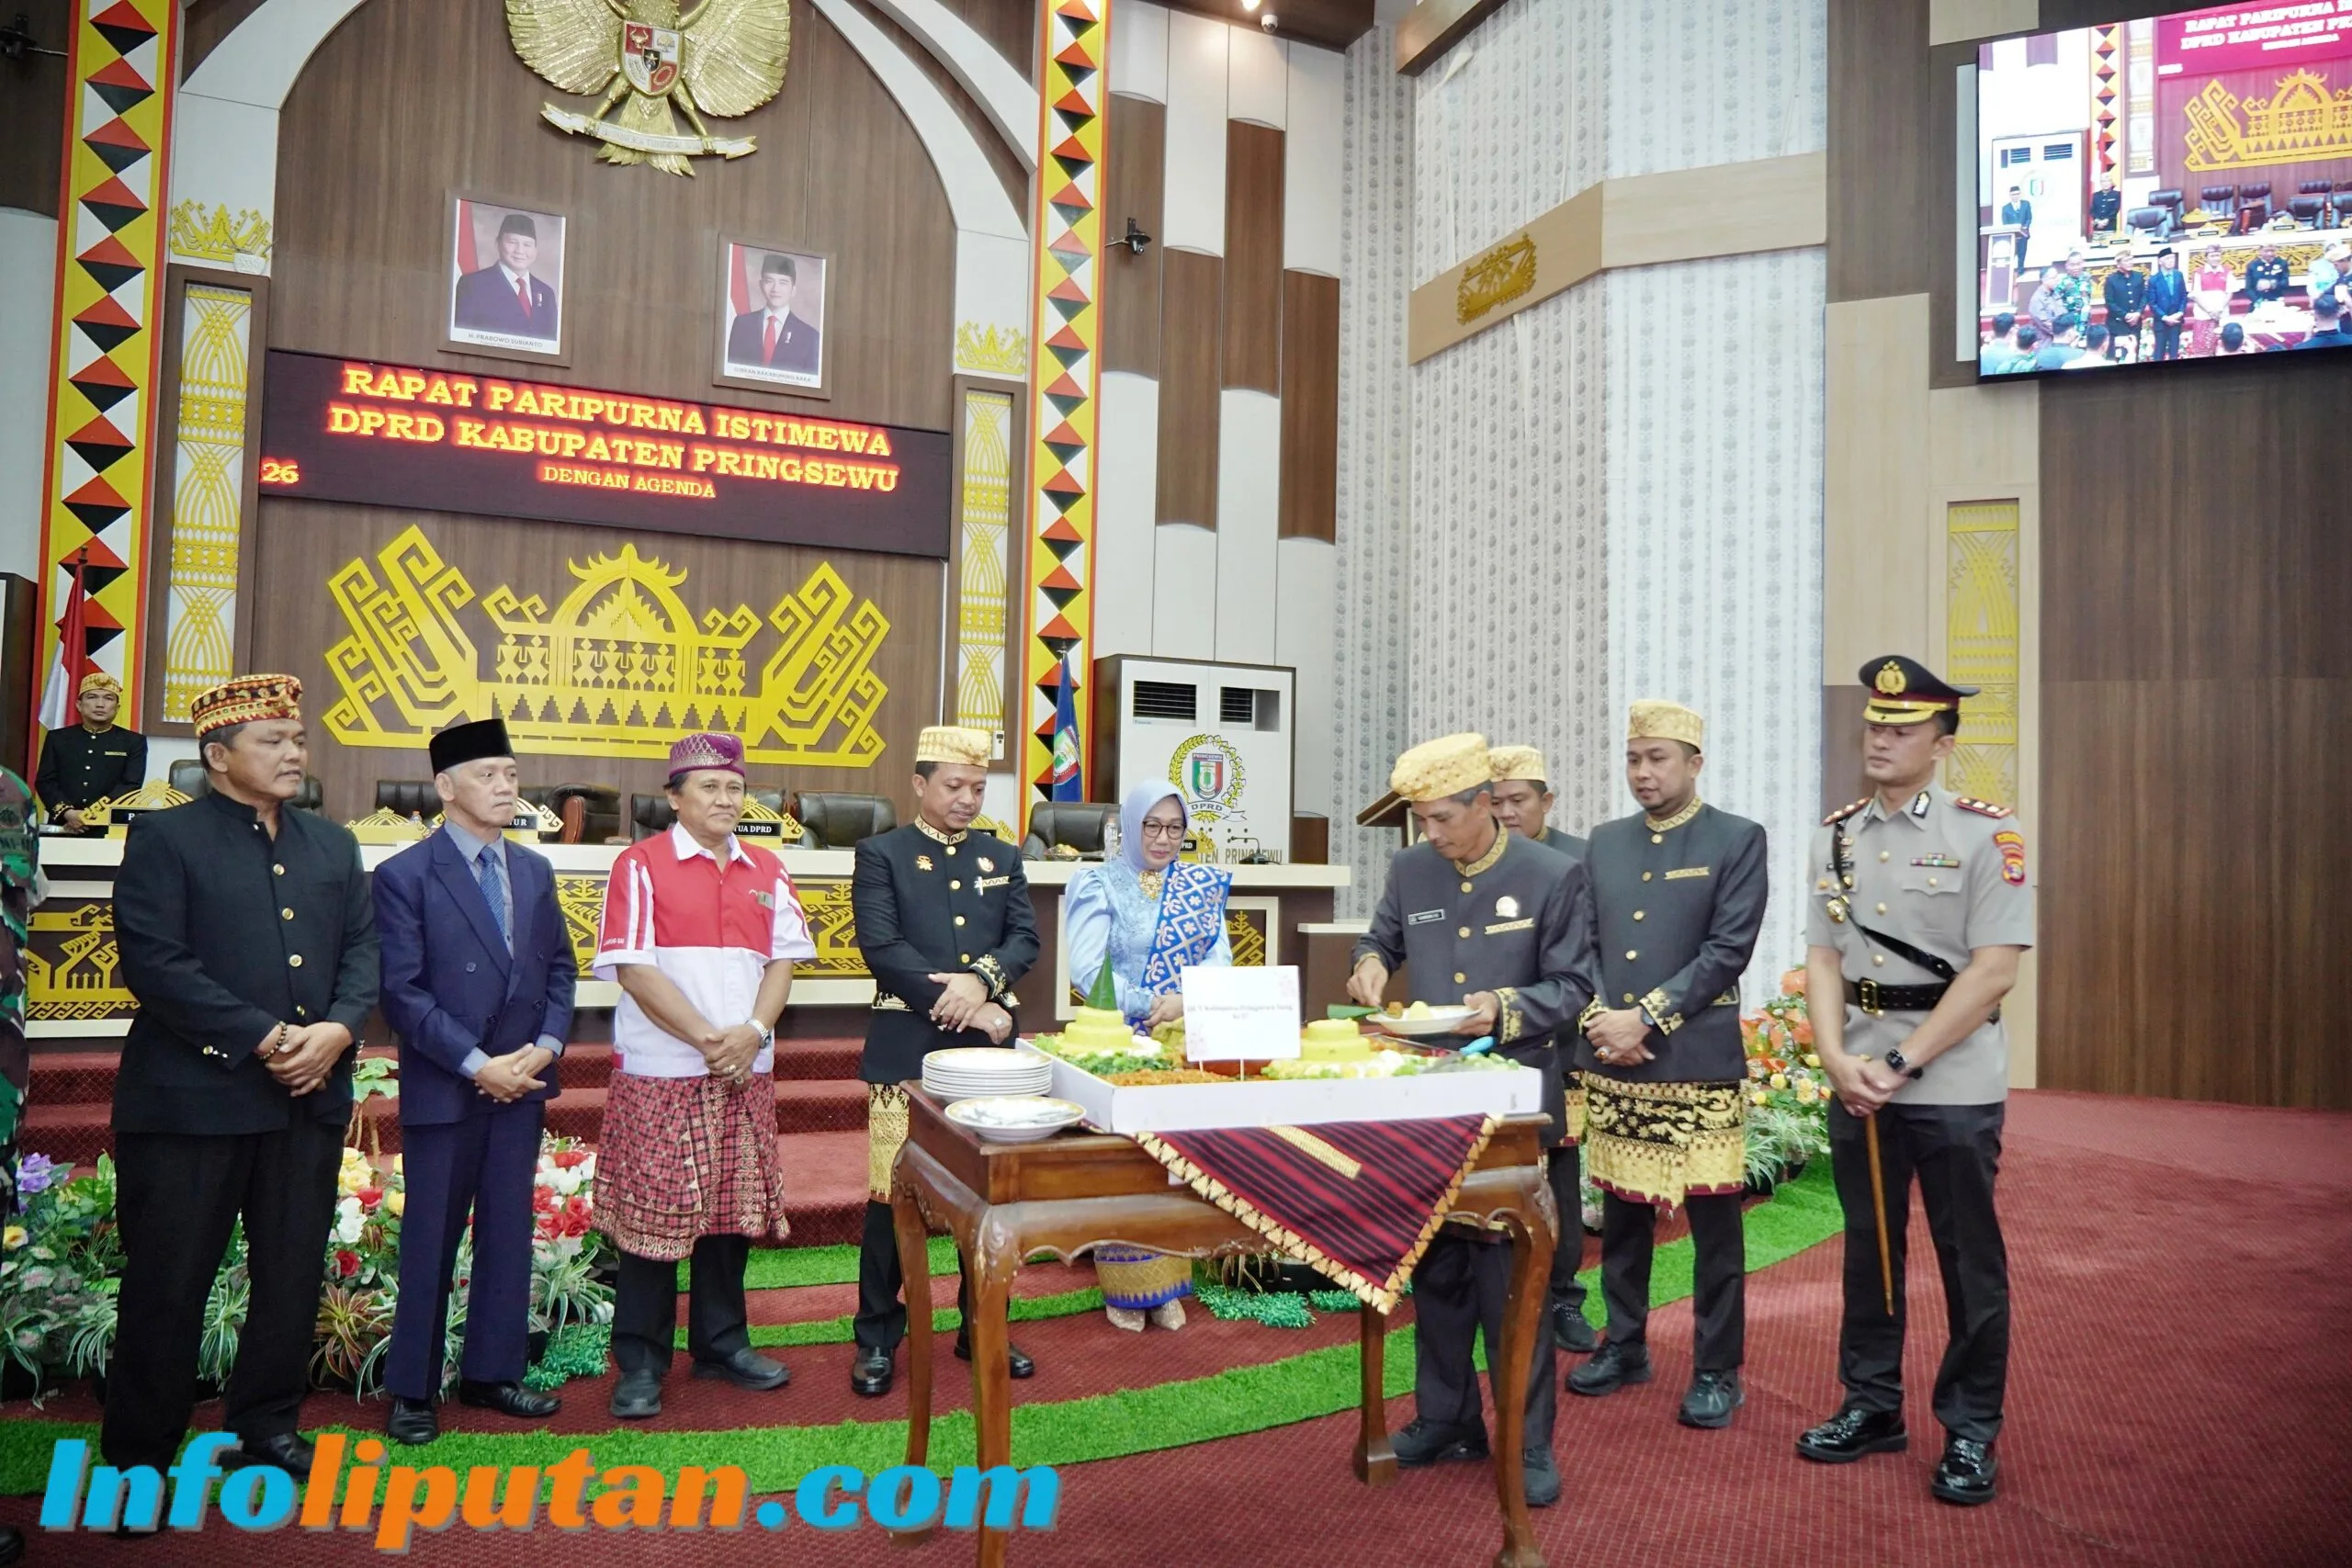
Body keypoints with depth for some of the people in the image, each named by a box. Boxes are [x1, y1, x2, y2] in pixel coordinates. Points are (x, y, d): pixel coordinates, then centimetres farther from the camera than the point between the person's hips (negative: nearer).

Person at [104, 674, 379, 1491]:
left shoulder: (333, 844, 14)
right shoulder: (165, 837, -2)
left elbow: (362, 948, 8)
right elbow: (155, 963, -12)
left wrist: (336, 1029, -10)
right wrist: (262, 1038, -17)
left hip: (311, 1092, 5)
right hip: (191, 1095, -5)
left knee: (293, 1273, 12)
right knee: (168, 1281, 5)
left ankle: (266, 1423, 28)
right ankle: (139, 1453, 20)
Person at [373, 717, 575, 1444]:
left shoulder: (535, 871, 9)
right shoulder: (405, 875, -8)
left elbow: (560, 969, 11)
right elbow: (403, 992, -13)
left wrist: (545, 1045, -5)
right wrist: (476, 1063, -17)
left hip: (521, 1082, 5)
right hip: (443, 1087, -5)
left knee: (510, 1232, 11)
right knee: (430, 1240, 6)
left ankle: (492, 1373, 25)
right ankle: (412, 1390, 20)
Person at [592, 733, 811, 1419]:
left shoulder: (767, 871, 11)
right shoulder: (640, 865, -4)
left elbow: (783, 959, 8)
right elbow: (633, 968, -10)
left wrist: (752, 1033, -9)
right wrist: (707, 1039, -14)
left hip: (746, 1073, 5)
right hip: (660, 1075, -5)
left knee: (734, 1207, 11)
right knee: (653, 1212, 1)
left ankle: (721, 1343, 26)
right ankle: (640, 1363, 14)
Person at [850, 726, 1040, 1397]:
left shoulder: (1003, 858, 13)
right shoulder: (881, 854, 0)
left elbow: (1025, 938, 5)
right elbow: (882, 948, -11)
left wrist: (982, 980, -17)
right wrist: (967, 1009, -15)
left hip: (987, 1051, 4)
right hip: (907, 1050, -4)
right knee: (893, 1195, 0)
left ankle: (981, 1330, 24)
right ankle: (877, 1341, 15)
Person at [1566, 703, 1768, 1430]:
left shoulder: (1738, 840, -2)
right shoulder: (1604, 842, 11)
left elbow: (1729, 949, -10)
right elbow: (1583, 945, 11)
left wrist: (1647, 1018, -15)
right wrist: (1599, 1017, -7)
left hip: (1699, 1063, -4)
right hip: (1610, 1062, 4)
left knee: (1713, 1223, 4)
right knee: (1622, 1215, 14)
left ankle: (1717, 1370, 17)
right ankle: (1625, 1347, 28)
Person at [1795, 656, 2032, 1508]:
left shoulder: (1988, 833, -8)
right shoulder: (1837, 835, 7)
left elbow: (1993, 971, -14)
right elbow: (1822, 957, 6)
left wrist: (1899, 1064, -15)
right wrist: (1837, 1059, -8)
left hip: (1954, 1085, -4)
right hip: (1857, 1082, 5)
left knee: (1969, 1260, 7)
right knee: (1868, 1247, 15)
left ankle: (1971, 1431, 22)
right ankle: (1871, 1405, 30)